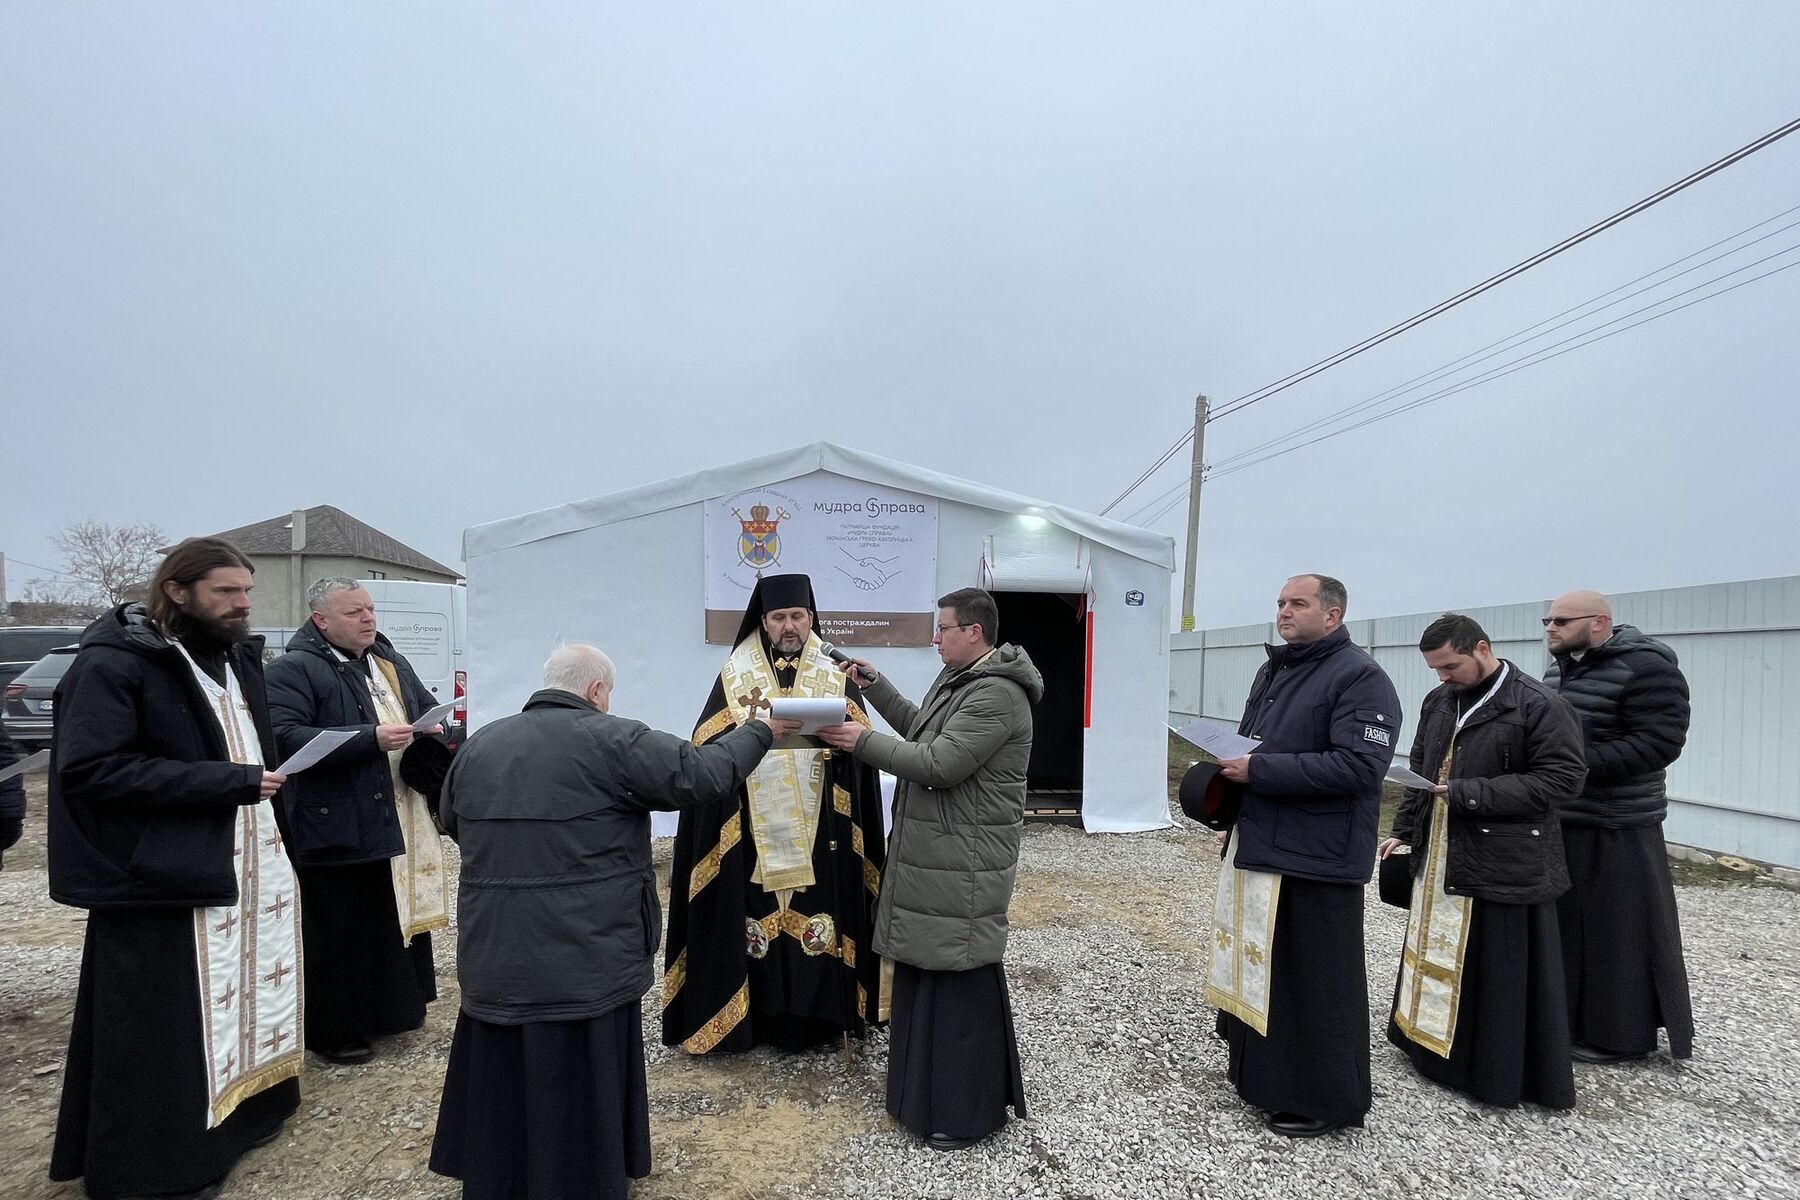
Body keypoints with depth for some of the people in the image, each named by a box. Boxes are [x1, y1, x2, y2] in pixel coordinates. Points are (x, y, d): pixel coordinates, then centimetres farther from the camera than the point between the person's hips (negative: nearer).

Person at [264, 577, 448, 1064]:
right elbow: (285, 737, -22)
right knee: (338, 933, 3)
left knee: (399, 918, 19)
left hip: (398, 825, 8)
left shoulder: (392, 663, 13)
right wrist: (371, 738, -27)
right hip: (336, 832, -7)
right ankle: (332, 1031, 20)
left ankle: (393, 1007, 37)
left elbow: (429, 708, 23)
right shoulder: (293, 670, -10)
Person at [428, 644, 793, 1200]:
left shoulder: (479, 744, 6)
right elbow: (704, 774, -11)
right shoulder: (612, 738, -12)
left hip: (494, 956, 5)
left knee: (504, 1083, 20)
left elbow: (450, 821, 22)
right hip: (586, 957, -5)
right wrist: (758, 730, 4)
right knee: (580, 1093, 11)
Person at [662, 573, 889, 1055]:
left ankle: (818, 1012, 18)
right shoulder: (736, 674, 4)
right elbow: (708, 748, 1)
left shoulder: (837, 674, 5)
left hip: (819, 831, 0)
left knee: (820, 915, 2)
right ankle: (759, 1013, 18)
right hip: (753, 830, 0)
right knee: (756, 918, 2)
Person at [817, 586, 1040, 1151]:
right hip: (930, 855, 10)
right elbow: (919, 728, 22)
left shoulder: (996, 694, -20)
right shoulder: (956, 678, 12)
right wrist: (874, 684, 16)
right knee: (925, 972, 18)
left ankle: (967, 1113, 18)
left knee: (960, 980, 1)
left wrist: (863, 740, -17)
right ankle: (927, 1092, 35)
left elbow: (939, 764, -24)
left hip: (963, 866, -10)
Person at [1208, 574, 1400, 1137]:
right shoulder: (1273, 671, 15)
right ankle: (1261, 1068, 34)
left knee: (1317, 980, 4)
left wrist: (1260, 770, -23)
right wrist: (1231, 768, 4)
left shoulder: (1360, 677, -13)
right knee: (1263, 967, 18)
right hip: (1260, 847, 9)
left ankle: (1324, 1098, 20)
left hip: (1317, 858, -8)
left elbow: (1359, 766, -24)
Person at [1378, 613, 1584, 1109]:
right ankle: (1436, 1051, 31)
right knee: (1437, 961, 16)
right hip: (1439, 860, 7)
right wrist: (1404, 830, 12)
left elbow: (1562, 777, -17)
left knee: (1501, 974, 4)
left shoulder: (1540, 706, -12)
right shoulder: (1438, 702, 9)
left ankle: (1504, 1075, 19)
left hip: (1504, 867, -7)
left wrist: (1469, 793, -21)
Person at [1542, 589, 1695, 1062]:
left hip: (1615, 829, -8)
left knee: (1616, 933, 4)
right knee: (1563, 923, 15)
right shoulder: (1560, 668, 11)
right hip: (1559, 821, 8)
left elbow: (1659, 741, -20)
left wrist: (1580, 762, -24)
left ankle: (1619, 1035, 19)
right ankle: (1569, 1017, 29)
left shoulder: (1646, 667, -14)